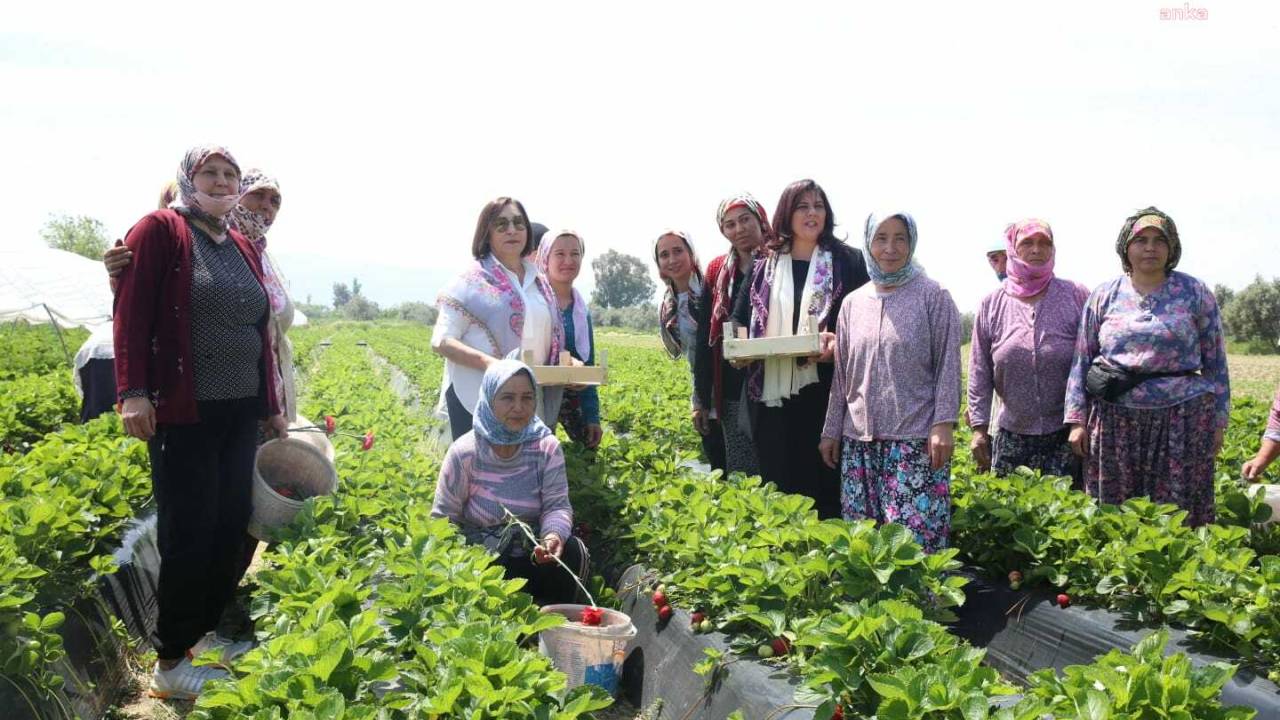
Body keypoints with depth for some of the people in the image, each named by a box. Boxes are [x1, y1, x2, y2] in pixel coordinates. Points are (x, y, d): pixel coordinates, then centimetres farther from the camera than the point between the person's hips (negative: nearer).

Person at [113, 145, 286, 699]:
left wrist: (271, 405, 18)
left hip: (240, 410, 7)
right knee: (188, 531, -3)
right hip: (183, 411, -7)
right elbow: (132, 312, -11)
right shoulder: (160, 229, -4)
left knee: (231, 524, 9)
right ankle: (170, 662, 10)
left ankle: (212, 632, 26)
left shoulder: (244, 248, 15)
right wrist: (132, 391, -20)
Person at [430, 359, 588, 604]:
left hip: (533, 556, 3)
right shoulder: (464, 452, -14)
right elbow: (443, 519, -9)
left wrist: (554, 534, -36)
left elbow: (557, 504, -12)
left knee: (571, 552, -24)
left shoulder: (547, 448, -7)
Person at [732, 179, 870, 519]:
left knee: (824, 479, -1)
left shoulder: (848, 261, 5)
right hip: (771, 390, 3)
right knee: (778, 481, 6)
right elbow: (739, 319, 17)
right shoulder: (765, 265, 13)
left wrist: (840, 341, -17)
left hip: (824, 388, -2)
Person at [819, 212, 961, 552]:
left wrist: (943, 424, -12)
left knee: (916, 535, -8)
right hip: (859, 438, 4)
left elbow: (948, 364, -4)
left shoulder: (933, 296, 0)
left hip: (916, 437, -4)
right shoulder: (853, 302, 12)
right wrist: (831, 430, 12)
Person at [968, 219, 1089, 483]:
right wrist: (979, 427, 1)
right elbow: (979, 372, 4)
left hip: (1066, 433, -1)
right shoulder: (991, 305, 3)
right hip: (1012, 434, 1)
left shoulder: (1076, 296, 0)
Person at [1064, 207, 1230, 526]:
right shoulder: (1103, 296, 7)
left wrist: (1218, 422, 5)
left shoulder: (1196, 293, 6)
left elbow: (1215, 362, 8)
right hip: (1116, 419, 1)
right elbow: (1081, 360, 8)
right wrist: (1077, 420, 1)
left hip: (1182, 420, -1)